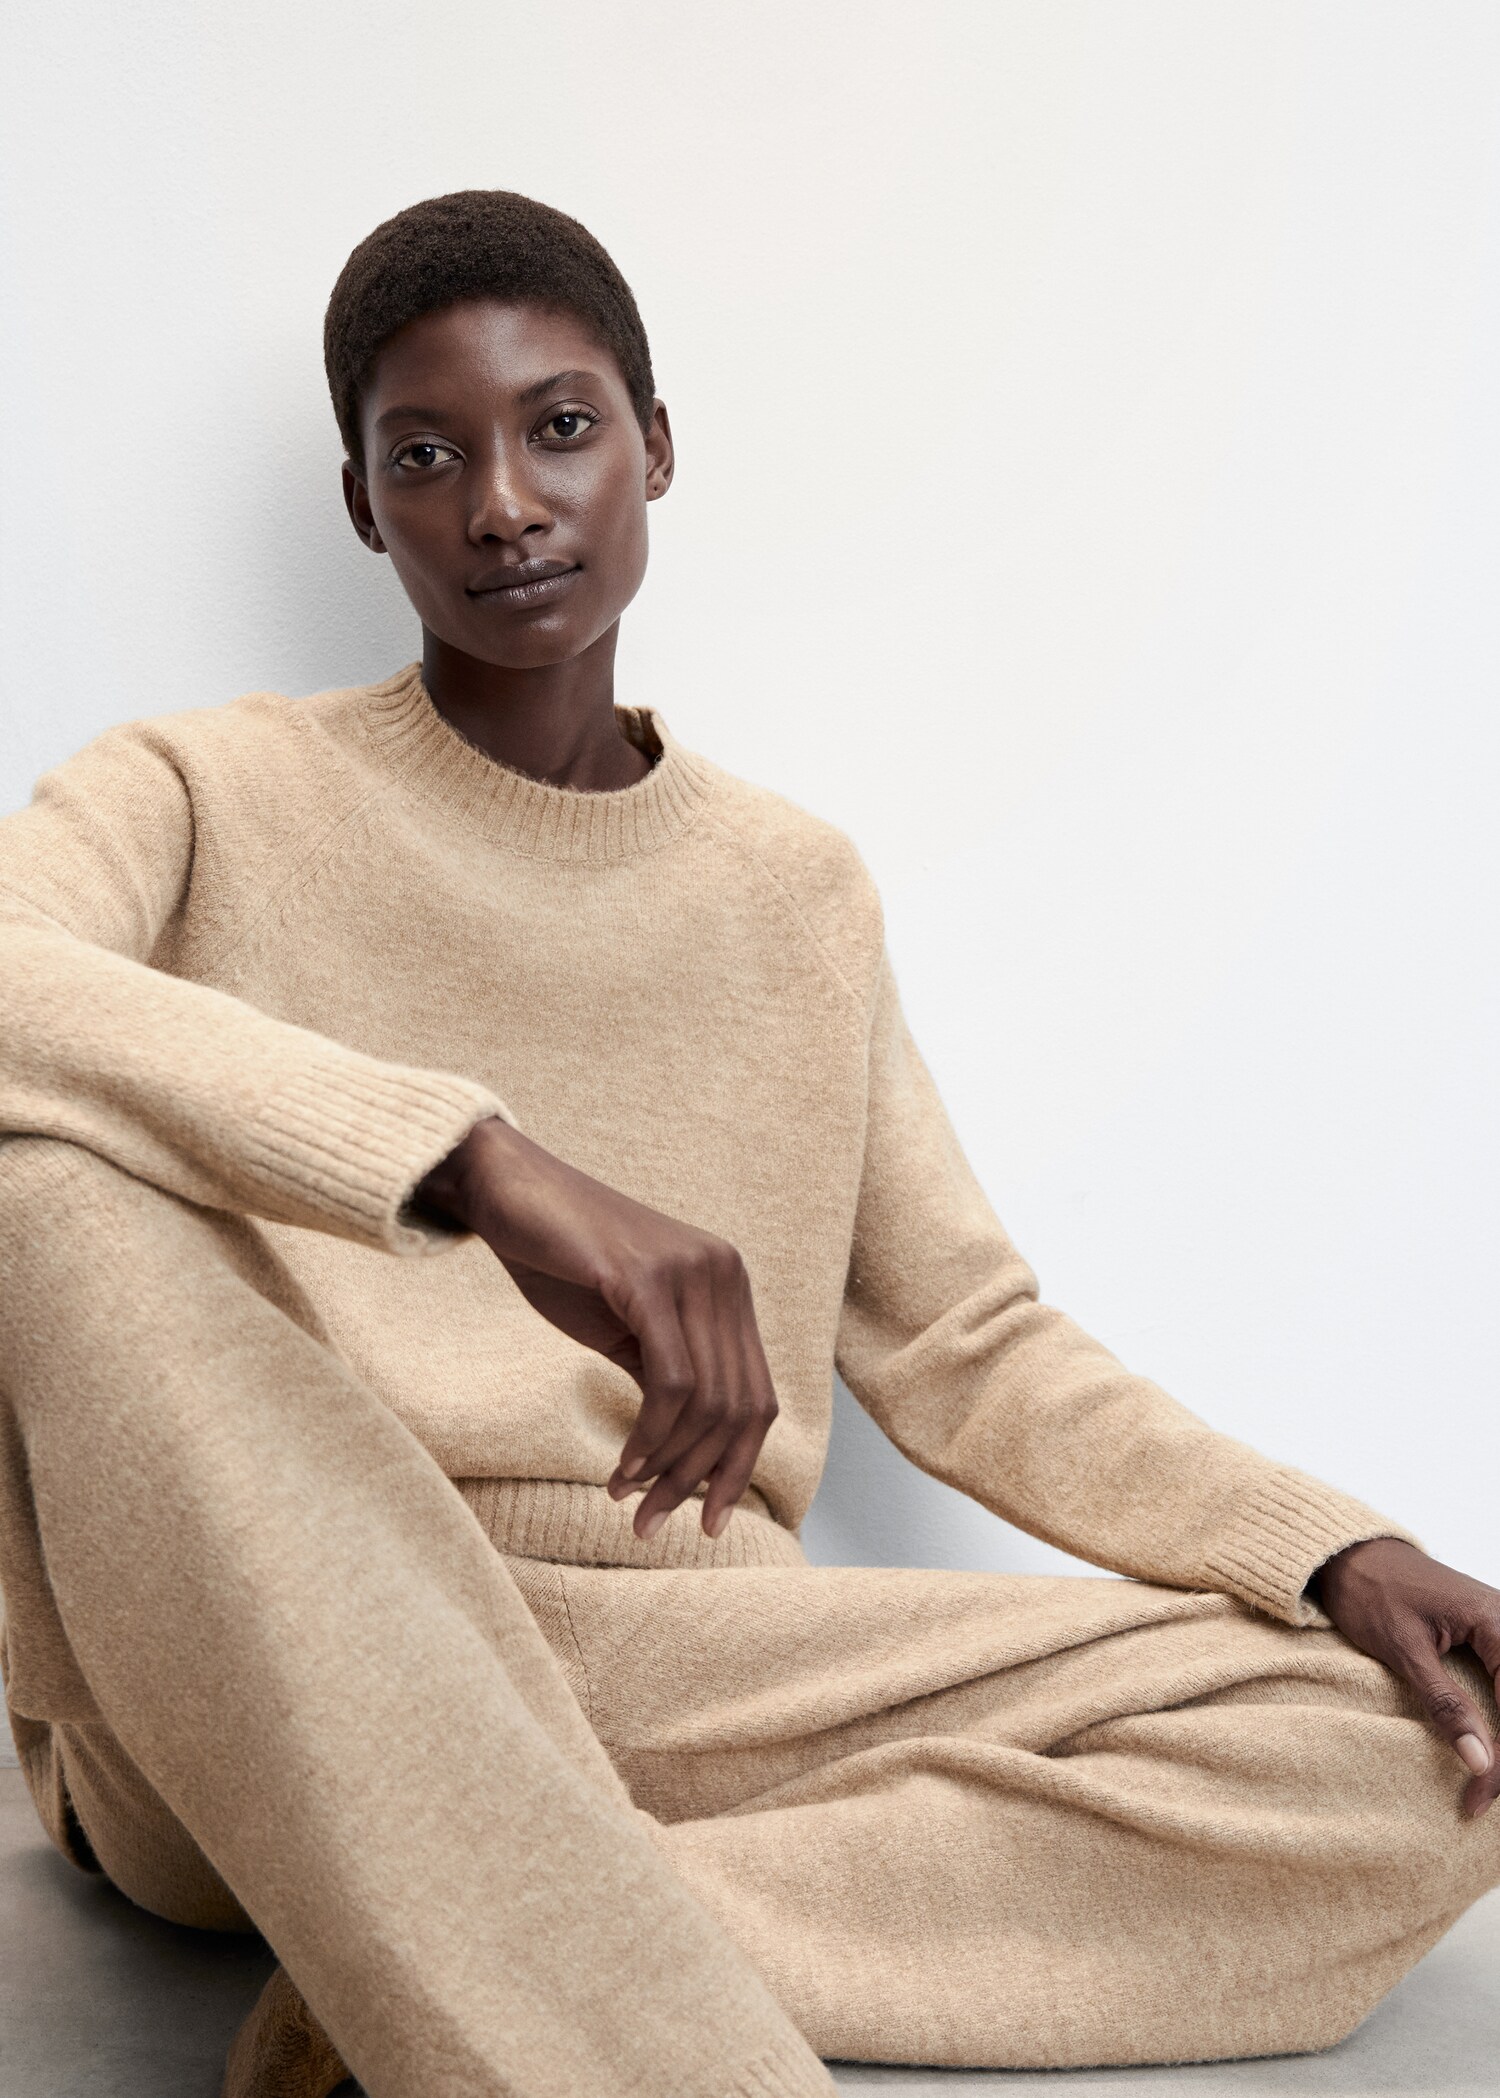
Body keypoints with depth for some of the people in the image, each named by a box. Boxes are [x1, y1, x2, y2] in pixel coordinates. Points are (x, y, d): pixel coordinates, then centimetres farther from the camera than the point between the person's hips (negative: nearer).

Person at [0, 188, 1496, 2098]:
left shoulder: (795, 888, 18)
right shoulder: (209, 795, 6)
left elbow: (965, 1348, 16)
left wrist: (1343, 1559, 0)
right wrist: (485, 1164, -31)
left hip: (666, 1682, 4)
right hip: (246, 1684, -3)